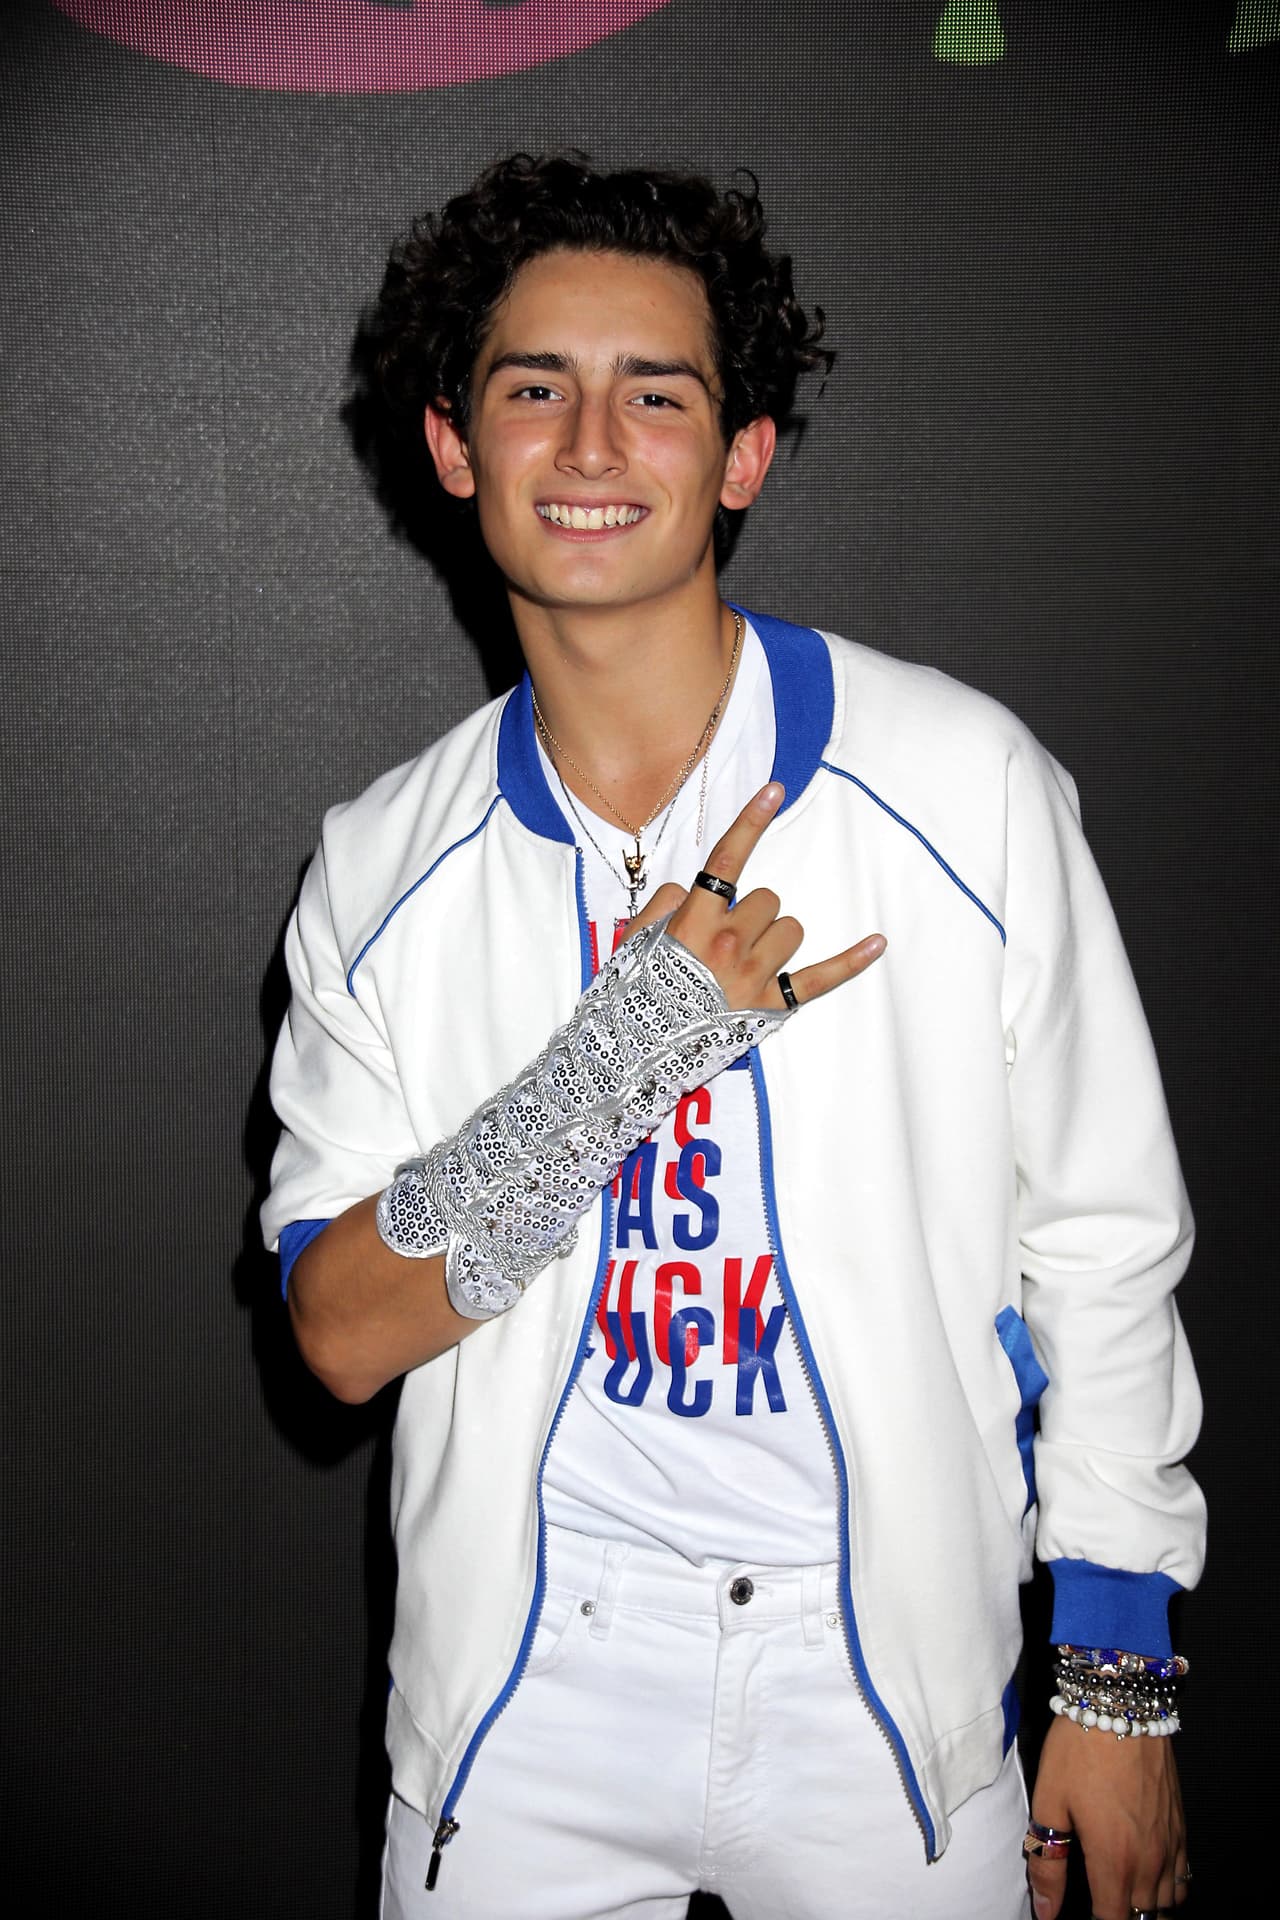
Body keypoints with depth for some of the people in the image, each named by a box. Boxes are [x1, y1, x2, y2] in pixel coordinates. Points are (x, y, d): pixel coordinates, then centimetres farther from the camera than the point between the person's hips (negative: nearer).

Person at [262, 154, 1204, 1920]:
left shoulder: (965, 782, -10)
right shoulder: (381, 863, -4)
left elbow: (1102, 1245, -5)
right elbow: (340, 1330, -8)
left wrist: (1119, 1679, -2)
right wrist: (616, 1060, -22)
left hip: (886, 1685, -1)